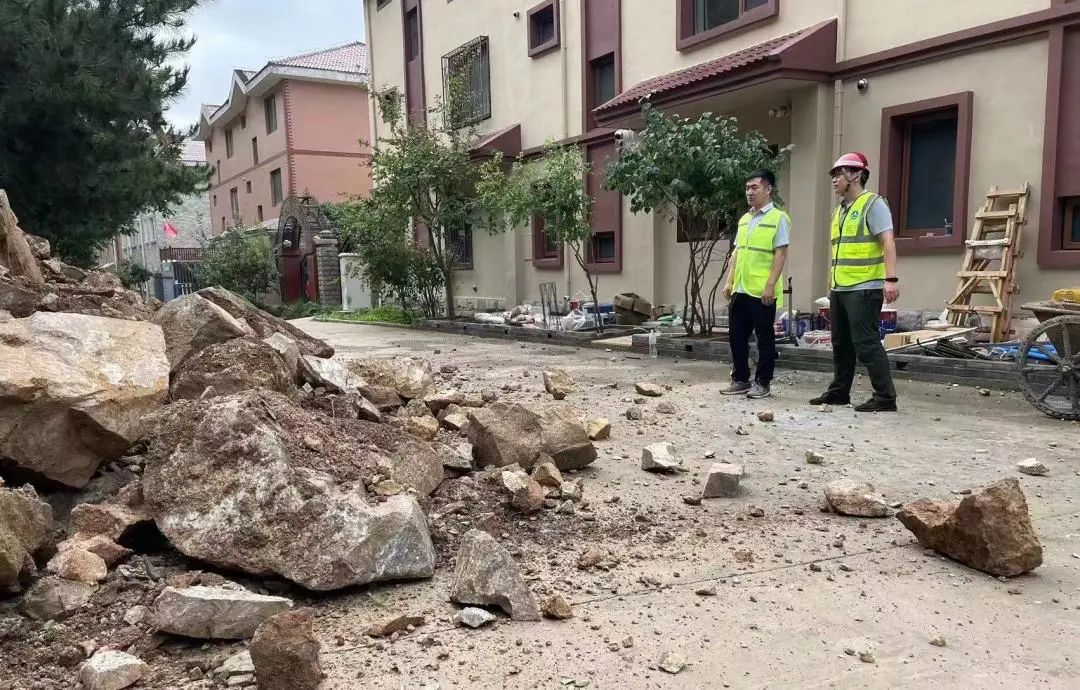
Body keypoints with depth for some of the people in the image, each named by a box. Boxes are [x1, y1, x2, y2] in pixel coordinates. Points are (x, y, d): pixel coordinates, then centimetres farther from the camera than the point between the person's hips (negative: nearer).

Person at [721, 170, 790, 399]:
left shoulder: (778, 218, -5)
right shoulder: (744, 219, 15)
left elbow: (781, 254, -11)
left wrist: (770, 286, -17)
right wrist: (729, 281, 10)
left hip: (762, 291, -7)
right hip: (740, 289, 7)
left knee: (765, 337, 3)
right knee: (737, 335, 10)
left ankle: (763, 383, 11)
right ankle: (740, 379, 21)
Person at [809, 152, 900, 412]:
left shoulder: (873, 204, -7)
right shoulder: (840, 210, 19)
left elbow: (888, 242, -16)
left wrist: (891, 279, -25)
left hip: (864, 289, -8)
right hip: (839, 289, 8)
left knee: (866, 344, -8)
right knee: (841, 344, 14)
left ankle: (885, 397, -1)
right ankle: (839, 392, 24)